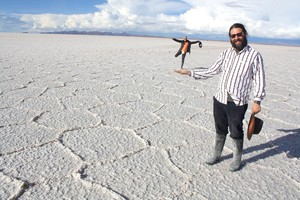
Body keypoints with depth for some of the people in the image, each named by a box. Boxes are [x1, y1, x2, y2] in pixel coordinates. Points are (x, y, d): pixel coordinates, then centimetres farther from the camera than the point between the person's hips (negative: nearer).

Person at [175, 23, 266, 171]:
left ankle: (237, 159, 32)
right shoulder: (226, 54, 6)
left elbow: (259, 80, -5)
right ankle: (216, 155, 36)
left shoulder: (254, 55, -6)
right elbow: (211, 72, 8)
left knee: (236, 133, 10)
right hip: (220, 99, 4)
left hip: (238, 103, -4)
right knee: (220, 130, 18)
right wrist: (190, 72, 1)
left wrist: (257, 101, -11)